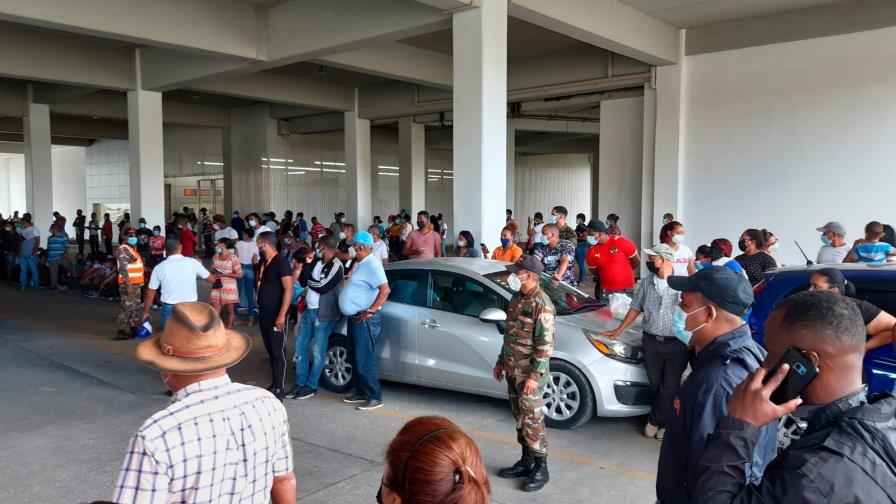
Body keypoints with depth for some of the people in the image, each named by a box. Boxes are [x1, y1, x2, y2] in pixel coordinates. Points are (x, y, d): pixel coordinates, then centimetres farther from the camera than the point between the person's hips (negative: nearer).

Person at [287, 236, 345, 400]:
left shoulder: (336, 266, -13)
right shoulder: (316, 262, 12)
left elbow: (322, 287, -20)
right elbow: (303, 282, 10)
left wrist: (307, 276, -7)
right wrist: (305, 267, -7)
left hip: (323, 314, -8)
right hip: (308, 311, 8)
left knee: (318, 352, 1)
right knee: (300, 347, 11)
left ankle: (311, 386, 11)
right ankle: (300, 383, 21)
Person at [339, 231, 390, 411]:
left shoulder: (371, 264, -17)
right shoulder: (362, 264, 14)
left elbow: (385, 290, -26)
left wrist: (370, 311, -24)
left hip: (365, 319, -10)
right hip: (355, 318, 10)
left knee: (366, 359, -6)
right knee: (357, 358, 15)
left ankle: (375, 397, 1)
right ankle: (360, 392, 25)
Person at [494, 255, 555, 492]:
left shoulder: (541, 304, -18)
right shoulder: (517, 298, 9)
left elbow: (545, 345, -21)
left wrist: (534, 376, -23)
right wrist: (501, 362, 19)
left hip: (529, 373, -8)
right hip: (513, 371, 8)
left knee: (532, 420, -2)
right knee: (520, 419, 15)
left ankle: (541, 469, 10)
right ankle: (526, 461, 27)